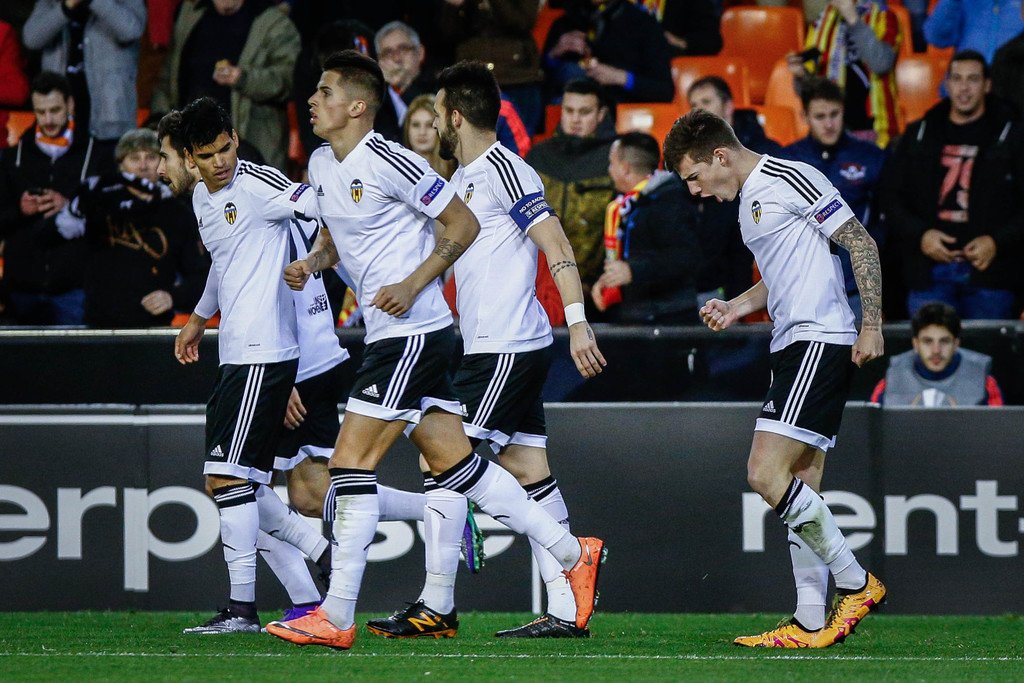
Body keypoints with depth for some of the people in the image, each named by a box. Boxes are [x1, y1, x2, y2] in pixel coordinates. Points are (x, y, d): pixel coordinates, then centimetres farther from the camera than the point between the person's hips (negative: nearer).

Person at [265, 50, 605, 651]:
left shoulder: (389, 162, -15)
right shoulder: (322, 165, 12)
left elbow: (464, 223, -10)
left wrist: (413, 285, -17)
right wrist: (312, 263, 7)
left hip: (414, 330, -9)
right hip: (389, 336, 9)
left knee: (352, 463, -10)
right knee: (456, 465, 9)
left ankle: (336, 619, -8)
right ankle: (574, 554, 16)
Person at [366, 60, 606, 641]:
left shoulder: (502, 169, -11)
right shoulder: (463, 179, 18)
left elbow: (555, 243, -17)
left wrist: (578, 322, -26)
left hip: (508, 348, -9)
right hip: (492, 349, 9)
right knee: (529, 472, 6)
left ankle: (436, 607, -6)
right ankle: (566, 610, 4)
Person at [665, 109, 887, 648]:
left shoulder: (789, 179, -10)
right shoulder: (749, 199, 20)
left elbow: (860, 242, -12)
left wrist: (871, 325, -15)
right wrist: (737, 307, 17)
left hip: (819, 341, -10)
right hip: (793, 346, 10)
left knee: (767, 474, -17)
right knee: (798, 491, 6)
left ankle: (856, 583, -8)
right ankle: (811, 624, 7)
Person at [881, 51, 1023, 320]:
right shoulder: (918, 136, 15)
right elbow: (891, 196, 13)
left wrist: (998, 242, -11)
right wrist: (920, 235, -3)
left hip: (988, 270, -2)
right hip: (929, 271, 2)